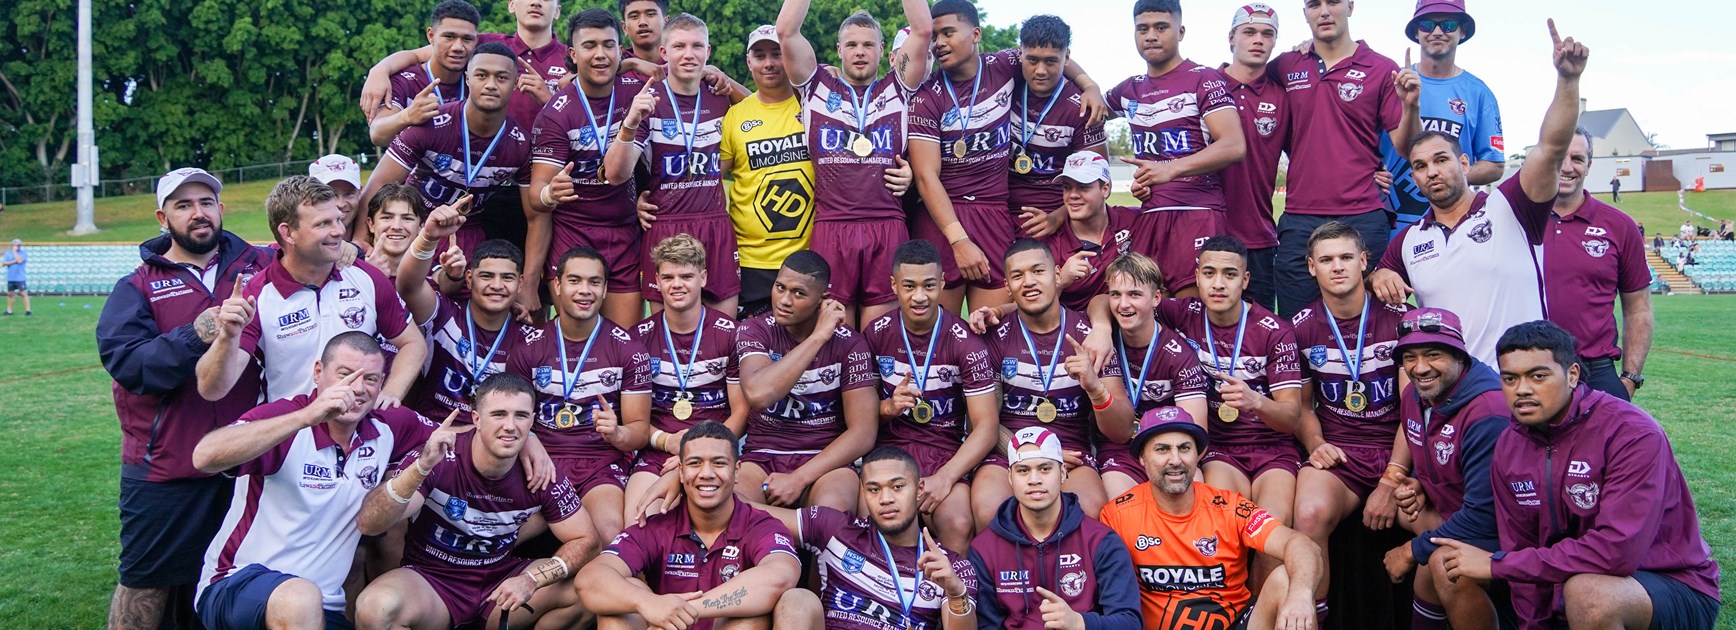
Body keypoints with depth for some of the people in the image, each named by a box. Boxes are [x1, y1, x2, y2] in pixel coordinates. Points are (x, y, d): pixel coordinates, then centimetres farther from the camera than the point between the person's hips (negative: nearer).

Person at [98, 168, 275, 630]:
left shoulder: (260, 265, 5)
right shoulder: (138, 286, 1)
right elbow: (124, 361, -13)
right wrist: (195, 337, -27)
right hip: (164, 469, -2)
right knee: (146, 584, 8)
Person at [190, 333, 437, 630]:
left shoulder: (388, 428, 4)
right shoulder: (282, 415, -14)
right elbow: (204, 456, -32)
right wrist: (308, 416, -40)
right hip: (234, 589, -6)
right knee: (301, 599, -38)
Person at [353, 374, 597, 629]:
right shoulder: (440, 459, -19)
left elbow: (586, 541, -7)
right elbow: (367, 524, -28)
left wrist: (532, 579, -24)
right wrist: (421, 468, -45)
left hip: (501, 578, 3)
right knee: (375, 607, -35)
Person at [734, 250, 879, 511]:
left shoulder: (849, 344, -1)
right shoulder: (753, 331, 0)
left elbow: (863, 434, -6)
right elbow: (758, 394, -23)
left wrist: (798, 479, -16)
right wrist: (818, 336, -18)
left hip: (825, 462, -1)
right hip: (762, 458, 1)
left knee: (832, 510, -36)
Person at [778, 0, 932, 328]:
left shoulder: (897, 89, 13)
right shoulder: (817, 87, 12)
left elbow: (923, 31, 3)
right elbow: (787, 32, 3)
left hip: (888, 227, 0)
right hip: (830, 227, 0)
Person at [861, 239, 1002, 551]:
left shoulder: (965, 342, -4)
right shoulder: (875, 333, 4)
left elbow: (987, 426, -7)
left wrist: (945, 478, -20)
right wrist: (888, 407, -10)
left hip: (947, 452, -1)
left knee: (958, 525, -31)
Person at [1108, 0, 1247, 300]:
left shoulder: (1204, 80, -2)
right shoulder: (1129, 90, 16)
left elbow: (1234, 146, -13)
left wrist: (1171, 169, -25)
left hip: (1196, 211, -6)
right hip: (1147, 214, 6)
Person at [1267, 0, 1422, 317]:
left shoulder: (1382, 70, 4)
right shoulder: (1285, 67, 10)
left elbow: (1404, 147, 2)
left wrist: (1410, 106, -15)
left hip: (1363, 220, -2)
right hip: (1298, 221, 2)